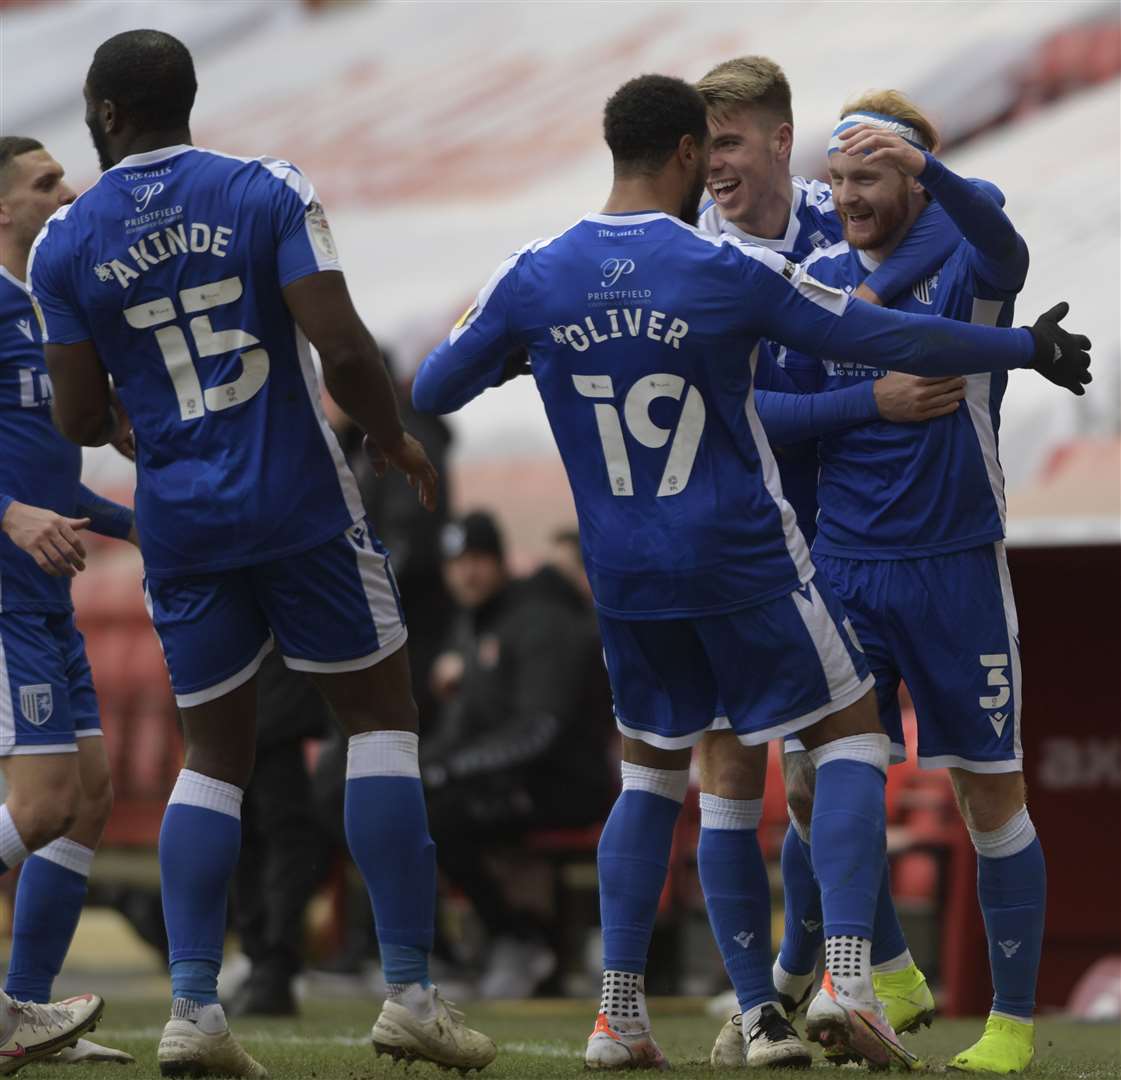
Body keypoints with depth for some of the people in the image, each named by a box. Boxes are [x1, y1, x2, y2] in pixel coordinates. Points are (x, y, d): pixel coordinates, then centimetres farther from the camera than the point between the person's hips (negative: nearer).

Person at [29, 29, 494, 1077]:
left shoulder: (64, 244, 1)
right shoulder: (266, 192, -5)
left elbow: (80, 420, 1)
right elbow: (341, 346, -13)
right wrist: (395, 440, 4)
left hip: (181, 521, 2)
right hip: (299, 501, -2)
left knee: (213, 754, 12)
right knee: (380, 716, 8)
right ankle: (409, 996, 2)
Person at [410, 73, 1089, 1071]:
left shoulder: (534, 279, -4)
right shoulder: (728, 270, -13)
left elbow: (430, 392, 6)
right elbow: (895, 341, -10)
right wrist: (1030, 348, 3)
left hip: (625, 575, 4)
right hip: (745, 558, -4)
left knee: (651, 771, 20)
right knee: (850, 734, 9)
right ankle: (847, 977, -8)